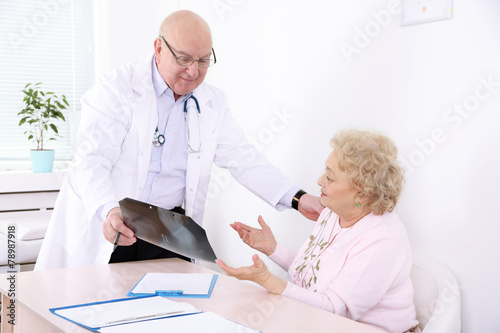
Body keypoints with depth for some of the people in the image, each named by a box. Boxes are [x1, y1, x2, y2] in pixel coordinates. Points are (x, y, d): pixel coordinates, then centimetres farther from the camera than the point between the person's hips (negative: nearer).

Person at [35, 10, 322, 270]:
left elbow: (242, 158, 6)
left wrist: (297, 199, -7)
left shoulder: (213, 103, 8)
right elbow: (92, 160, -16)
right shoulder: (117, 88, -8)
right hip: (103, 226, -3)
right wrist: (109, 210, -36)